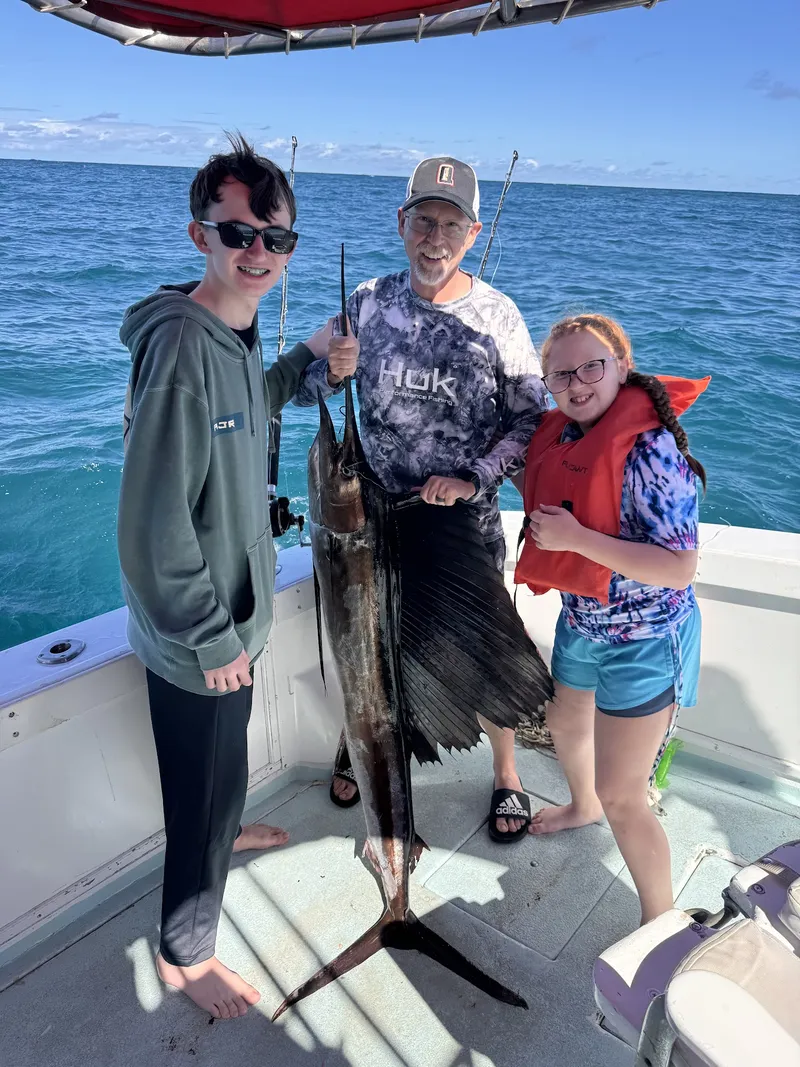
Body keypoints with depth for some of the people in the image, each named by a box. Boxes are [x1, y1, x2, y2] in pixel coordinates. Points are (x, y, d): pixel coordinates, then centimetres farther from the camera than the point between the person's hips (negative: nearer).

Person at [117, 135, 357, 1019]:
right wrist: (213, 639, -21)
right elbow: (153, 524, -28)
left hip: (233, 613, 9)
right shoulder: (181, 345, -27)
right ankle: (183, 953, 33)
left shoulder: (236, 334, 2)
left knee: (223, 763, 31)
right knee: (206, 787, 9)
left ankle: (224, 831, 60)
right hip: (196, 638, -9)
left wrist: (304, 363, 8)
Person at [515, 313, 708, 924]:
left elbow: (679, 568, -30)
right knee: (566, 724, 31)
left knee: (621, 798, -1)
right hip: (580, 623, 8)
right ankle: (583, 806, 64)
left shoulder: (649, 449, -27)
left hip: (643, 644, -8)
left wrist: (576, 537, -30)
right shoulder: (560, 436, -3)